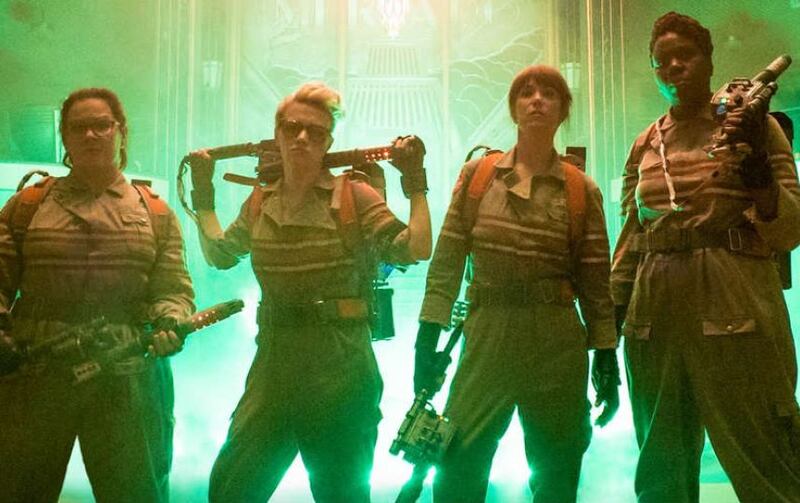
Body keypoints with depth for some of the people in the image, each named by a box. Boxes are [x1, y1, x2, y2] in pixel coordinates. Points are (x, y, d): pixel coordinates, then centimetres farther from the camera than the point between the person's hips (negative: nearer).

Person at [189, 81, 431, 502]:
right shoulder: (260, 203, 8)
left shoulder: (355, 197, -7)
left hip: (340, 369, -4)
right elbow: (218, 255, 22)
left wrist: (415, 182, -14)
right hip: (273, 365, 4)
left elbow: (416, 249, -16)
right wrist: (203, 195, 19)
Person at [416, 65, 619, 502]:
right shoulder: (477, 174, 4)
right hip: (486, 335, 0)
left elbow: (595, 280, 4)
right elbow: (446, 262, 2)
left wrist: (606, 357, 2)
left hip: (557, 345, 0)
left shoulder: (582, 190, 3)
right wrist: (427, 338, -4)